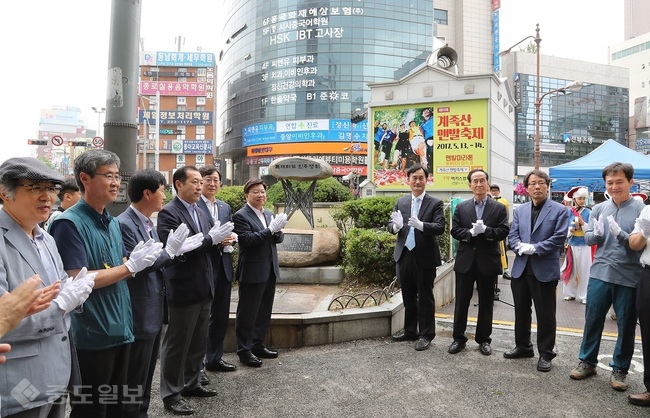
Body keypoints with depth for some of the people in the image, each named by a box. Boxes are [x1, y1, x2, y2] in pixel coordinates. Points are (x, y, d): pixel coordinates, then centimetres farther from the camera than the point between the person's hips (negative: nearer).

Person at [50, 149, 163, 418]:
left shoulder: (113, 223, 11)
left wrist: (139, 259, -5)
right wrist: (131, 266, -19)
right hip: (91, 336, -8)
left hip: (120, 330, 8)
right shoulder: (69, 223, -16)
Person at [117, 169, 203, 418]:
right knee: (134, 383, 7)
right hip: (139, 316, -9)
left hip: (154, 313, 9)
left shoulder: (148, 223, 10)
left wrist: (178, 250, -3)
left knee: (145, 379, 22)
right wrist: (170, 250, -22)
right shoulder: (124, 224, -19)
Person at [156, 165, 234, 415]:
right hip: (184, 289, -8)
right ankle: (171, 394, 20)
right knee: (177, 343, 5)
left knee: (198, 341, 18)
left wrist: (220, 240, -6)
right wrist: (211, 238, -21)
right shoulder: (168, 213, -13)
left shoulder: (201, 213, 12)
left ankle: (190, 384, 34)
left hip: (204, 287, 8)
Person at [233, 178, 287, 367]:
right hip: (252, 272, -7)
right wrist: (270, 229, -24)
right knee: (247, 313, 4)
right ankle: (244, 350, 16)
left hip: (270, 271, 7)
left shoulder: (268, 214, 13)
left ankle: (258, 345, 29)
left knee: (264, 311, 15)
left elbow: (278, 239, 11)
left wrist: (278, 231, -12)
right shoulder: (241, 216, -10)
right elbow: (247, 240, -20)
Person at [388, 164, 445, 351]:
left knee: (425, 297, 6)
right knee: (408, 296, 17)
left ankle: (425, 335, 19)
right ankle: (409, 331, 31)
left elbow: (440, 227, -15)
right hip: (404, 255, 4)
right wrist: (396, 226, -20)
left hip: (425, 257, -4)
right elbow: (390, 225, 4)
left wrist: (421, 225, -33)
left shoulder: (435, 203, -4)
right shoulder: (401, 202, 8)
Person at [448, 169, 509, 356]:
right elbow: (455, 230, -1)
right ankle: (459, 338, 19)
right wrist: (470, 233, -19)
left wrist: (485, 230, -21)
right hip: (465, 260, 1)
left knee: (486, 303, 9)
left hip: (488, 261, -1)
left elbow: (504, 231, -7)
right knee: (461, 301, 7)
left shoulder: (499, 208, 3)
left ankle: (483, 339, 23)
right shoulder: (461, 207, 7)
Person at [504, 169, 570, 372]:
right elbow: (512, 236, 4)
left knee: (545, 314, 5)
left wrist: (534, 248, -19)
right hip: (521, 268, 5)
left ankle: (546, 354, 19)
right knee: (521, 311, 15)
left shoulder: (559, 210, -3)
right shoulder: (520, 210, 10)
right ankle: (523, 346, 31)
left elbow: (559, 238, -12)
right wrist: (521, 247, -16)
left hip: (545, 270, -4)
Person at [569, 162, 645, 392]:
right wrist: (596, 233, -15)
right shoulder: (598, 209, 5)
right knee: (592, 320, 12)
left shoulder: (641, 209, -6)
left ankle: (620, 369, 27)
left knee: (626, 326, 10)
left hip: (629, 277, -3)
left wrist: (620, 234, -25)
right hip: (600, 273, 3)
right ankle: (587, 362, 27)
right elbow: (588, 238, 6)